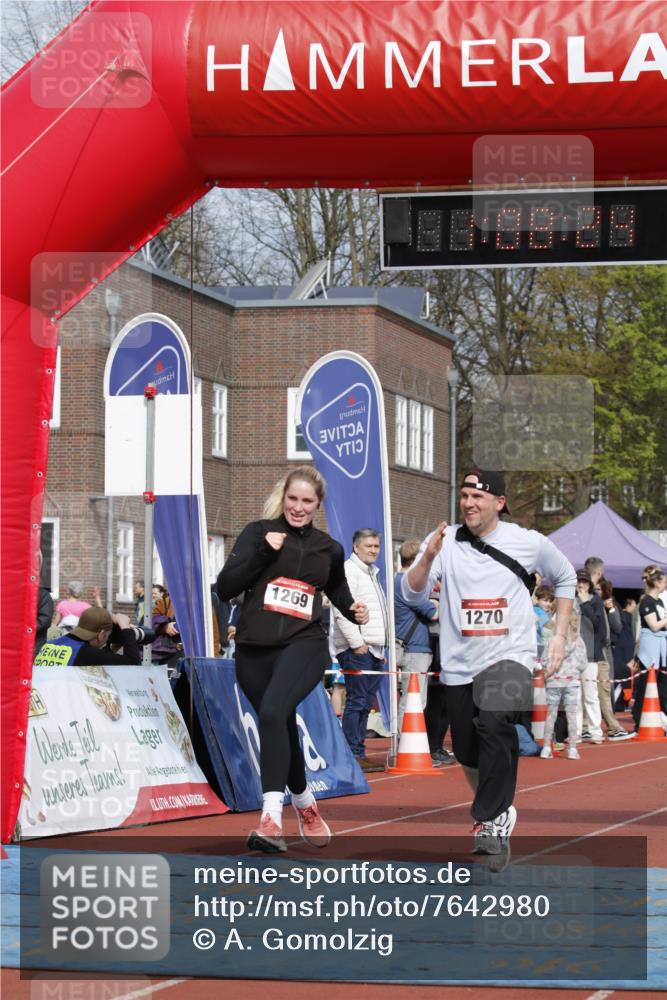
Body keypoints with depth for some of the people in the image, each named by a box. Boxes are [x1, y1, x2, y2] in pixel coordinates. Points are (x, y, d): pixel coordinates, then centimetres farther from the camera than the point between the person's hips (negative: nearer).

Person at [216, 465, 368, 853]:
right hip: (254, 650, 2)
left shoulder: (329, 549, 11)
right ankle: (306, 805, 40)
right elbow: (225, 588, -5)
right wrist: (262, 551, -15)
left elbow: (337, 589, 31)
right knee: (283, 729, 13)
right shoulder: (259, 532, 2)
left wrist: (354, 611, 10)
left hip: (304, 646, -2)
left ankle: (272, 818, -34)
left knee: (273, 712, -28)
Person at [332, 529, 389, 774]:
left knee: (365, 703, 10)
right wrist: (357, 643, -20)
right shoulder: (348, 571, -8)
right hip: (356, 650, -10)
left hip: (373, 650, 10)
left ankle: (359, 752, 14)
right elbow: (342, 611, -19)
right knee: (356, 702, -11)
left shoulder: (372, 574, 23)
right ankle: (354, 755, -11)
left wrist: (382, 648, 23)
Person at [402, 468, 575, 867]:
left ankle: (491, 821, -23)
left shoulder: (529, 543, -3)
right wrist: (429, 557, -29)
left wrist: (560, 634, 9)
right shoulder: (446, 541, -3)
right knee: (468, 753, 10)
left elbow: (565, 578, 15)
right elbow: (412, 595, -12)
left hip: (509, 658, -3)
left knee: (494, 728, -27)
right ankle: (498, 809, 36)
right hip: (460, 665, 3)